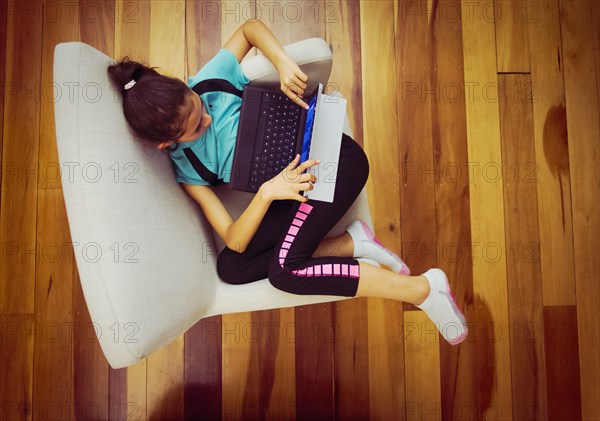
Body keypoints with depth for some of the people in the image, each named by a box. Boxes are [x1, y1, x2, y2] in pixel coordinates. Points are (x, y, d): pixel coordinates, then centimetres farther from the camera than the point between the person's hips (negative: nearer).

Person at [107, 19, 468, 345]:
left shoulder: (208, 82, -6)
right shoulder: (186, 168, -2)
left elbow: (251, 28, 9)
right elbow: (234, 240, -9)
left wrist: (284, 63, -13)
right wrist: (268, 192, -29)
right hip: (285, 188, 5)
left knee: (284, 271, -23)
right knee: (230, 267, -9)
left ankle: (423, 288, -14)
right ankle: (352, 244, -13)